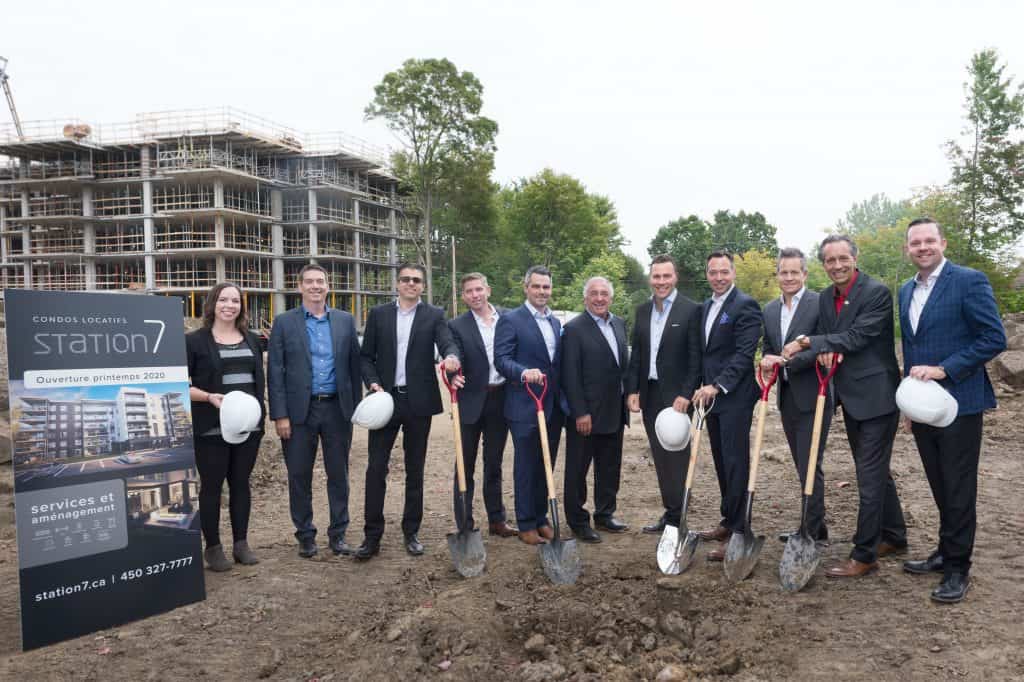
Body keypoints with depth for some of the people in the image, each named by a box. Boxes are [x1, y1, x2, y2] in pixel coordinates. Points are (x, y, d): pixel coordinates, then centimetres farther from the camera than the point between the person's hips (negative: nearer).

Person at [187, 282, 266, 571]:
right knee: (211, 486, 4)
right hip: (211, 428, -4)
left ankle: (241, 543, 21)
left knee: (241, 483, 11)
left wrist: (261, 413, 9)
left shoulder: (251, 340, 12)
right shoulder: (195, 340, -3)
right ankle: (213, 548, 15)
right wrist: (209, 397, -19)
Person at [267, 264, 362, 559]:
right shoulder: (284, 322, 1)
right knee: (299, 476, 7)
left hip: (337, 409, 2)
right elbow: (275, 371, -2)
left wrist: (355, 408, 4)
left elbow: (354, 365, 8)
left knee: (338, 474, 9)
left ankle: (338, 534, 22)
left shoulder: (345, 321, 7)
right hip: (299, 410, -1)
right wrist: (280, 414, -8)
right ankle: (305, 536, 22)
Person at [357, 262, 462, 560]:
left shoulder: (434, 316, 4)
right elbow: (366, 356, 8)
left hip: (419, 401, 0)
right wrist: (373, 383, -9)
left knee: (415, 470, 9)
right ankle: (372, 536, 8)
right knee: (376, 468, -1)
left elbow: (447, 343, -12)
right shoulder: (378, 314, 7)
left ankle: (411, 532, 21)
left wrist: (451, 357, -35)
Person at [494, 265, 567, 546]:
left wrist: (564, 399, 12)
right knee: (526, 467, 3)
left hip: (554, 406, 6)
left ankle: (541, 518, 27)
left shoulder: (556, 322, 15)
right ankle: (526, 525, 14)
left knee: (546, 466, 14)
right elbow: (501, 359, -14)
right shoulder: (510, 320, -6)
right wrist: (524, 373, -32)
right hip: (524, 406, -6)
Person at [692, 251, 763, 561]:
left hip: (735, 397, -8)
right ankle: (728, 521, 26)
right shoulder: (706, 306, 16)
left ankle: (737, 532, 1)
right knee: (721, 461, 14)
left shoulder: (746, 305, -10)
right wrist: (703, 387, 13)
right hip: (711, 394, 8)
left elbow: (745, 353, -17)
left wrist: (717, 385, -22)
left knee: (736, 463, -5)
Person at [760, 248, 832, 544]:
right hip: (786, 397, 7)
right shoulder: (770, 309, 12)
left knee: (810, 466, -3)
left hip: (812, 397, -7)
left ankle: (810, 532, 6)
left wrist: (785, 361, -21)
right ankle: (816, 527, 27)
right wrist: (767, 362, -4)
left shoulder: (820, 304, -10)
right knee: (802, 466, 15)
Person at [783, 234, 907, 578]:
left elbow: (857, 337, -22)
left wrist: (808, 342, -20)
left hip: (876, 397, -8)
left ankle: (864, 555, 4)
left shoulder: (877, 292, -14)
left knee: (870, 475, -4)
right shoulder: (825, 298, 8)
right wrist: (825, 350, -15)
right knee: (875, 471, 19)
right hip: (849, 397, 8)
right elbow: (825, 340, 8)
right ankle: (894, 537, 35)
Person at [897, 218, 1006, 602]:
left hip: (959, 403, -6)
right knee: (940, 487, 16)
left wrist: (943, 369, -20)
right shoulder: (906, 291, 12)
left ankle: (958, 568, 14)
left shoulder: (969, 281, -10)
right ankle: (946, 553, 29)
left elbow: (995, 338, -14)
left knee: (958, 490, 3)